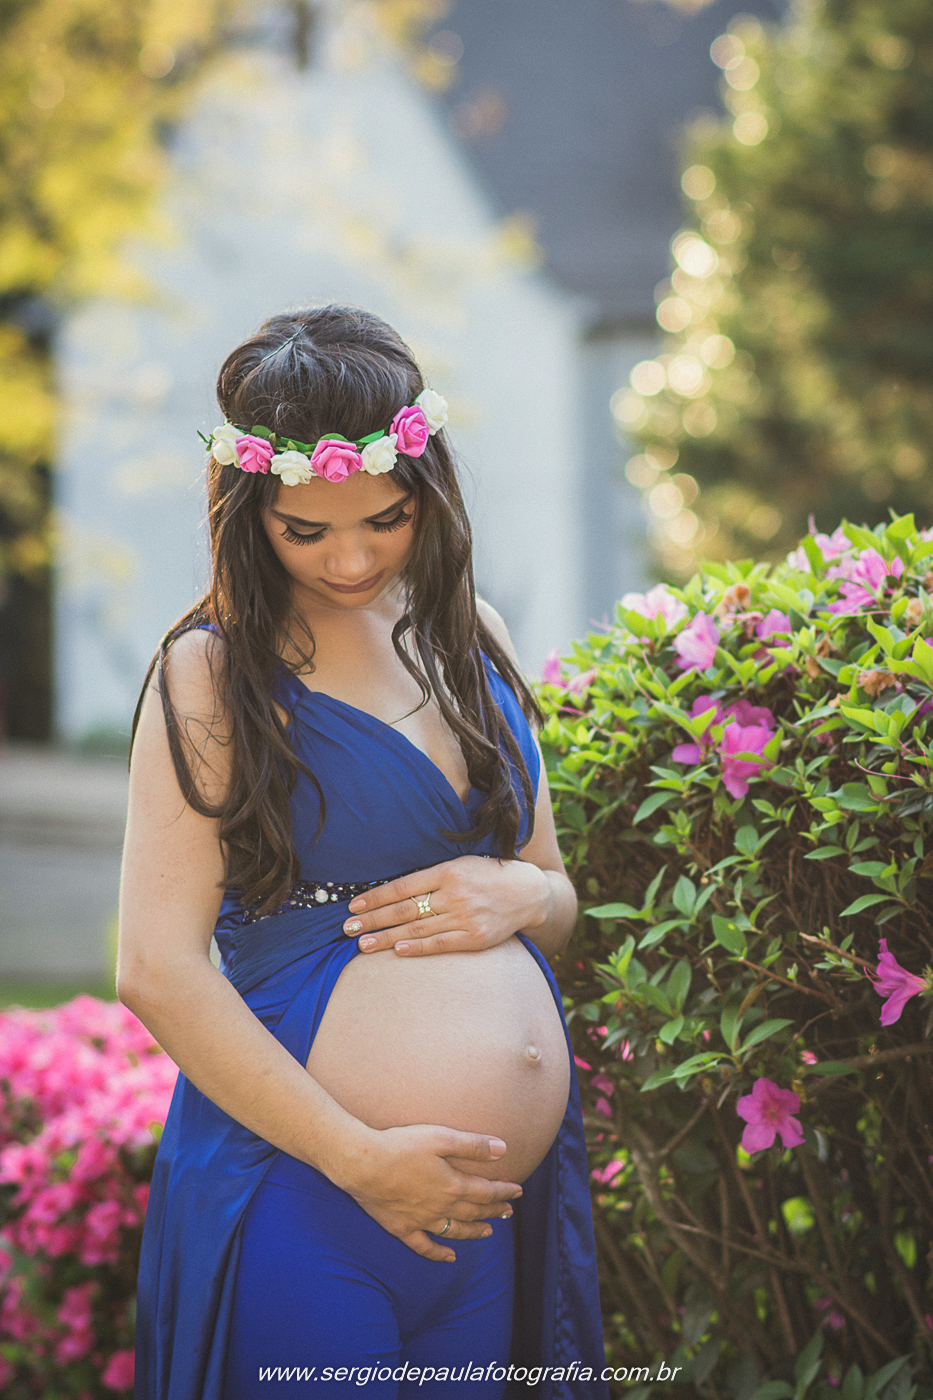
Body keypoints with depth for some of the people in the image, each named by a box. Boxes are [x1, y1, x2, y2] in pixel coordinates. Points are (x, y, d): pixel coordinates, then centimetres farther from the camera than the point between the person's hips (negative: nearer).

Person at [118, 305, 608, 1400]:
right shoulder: (213, 673, -5)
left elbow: (558, 894, 20)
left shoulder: (470, 638, 12)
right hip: (296, 1204, -5)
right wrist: (360, 1156, -16)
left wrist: (519, 893, -4)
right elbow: (156, 970, -13)